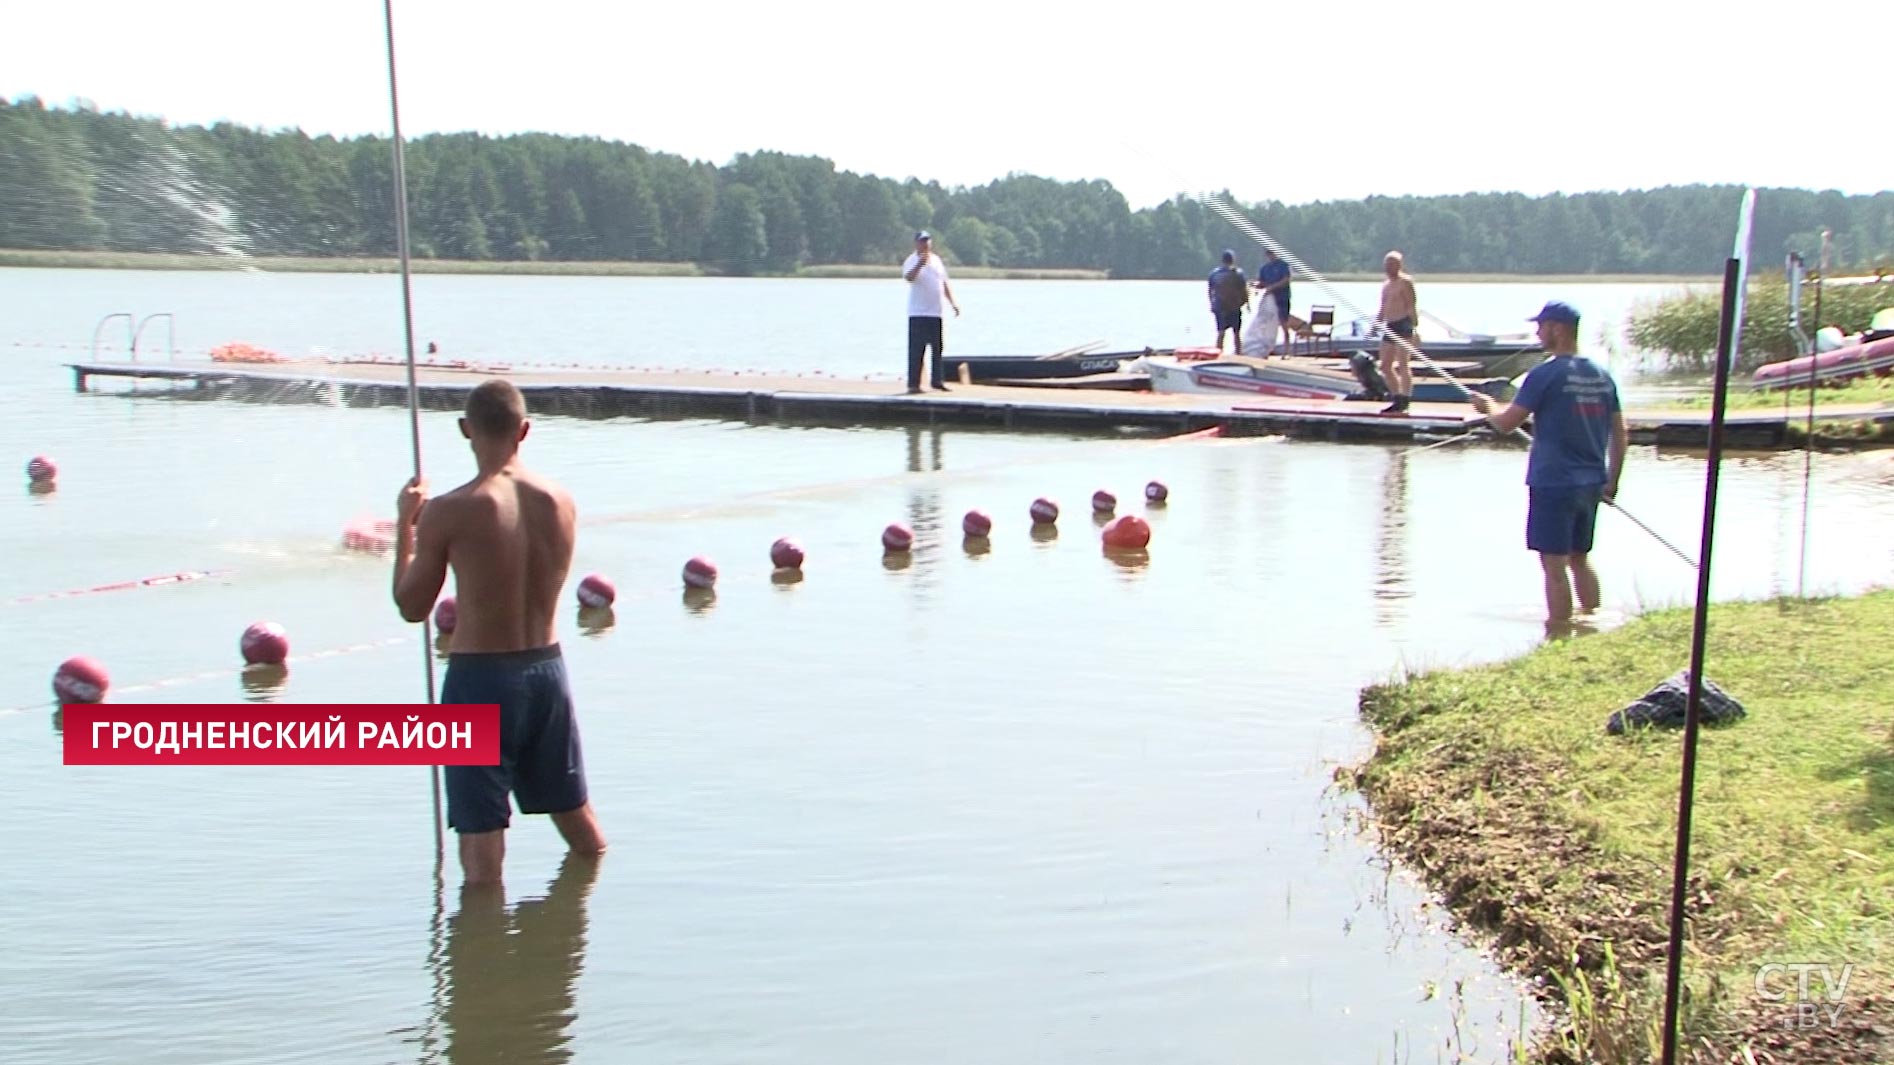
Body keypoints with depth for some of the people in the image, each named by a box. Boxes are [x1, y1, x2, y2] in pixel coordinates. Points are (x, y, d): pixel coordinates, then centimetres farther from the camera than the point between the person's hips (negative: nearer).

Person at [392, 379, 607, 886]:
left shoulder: (448, 512, -15)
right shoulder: (561, 502, -2)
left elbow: (412, 606, -5)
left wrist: (405, 525, 8)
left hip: (479, 677, -5)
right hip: (546, 668, 5)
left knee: (480, 826, 4)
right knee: (573, 808, 23)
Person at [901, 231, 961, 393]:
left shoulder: (937, 260, 15)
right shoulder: (912, 261, -6)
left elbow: (944, 283, 22)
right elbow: (909, 277, -27)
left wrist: (953, 302, 16)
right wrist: (920, 264, -43)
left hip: (936, 313, 6)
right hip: (918, 314, -6)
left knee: (939, 349, 8)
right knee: (916, 350, -7)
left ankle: (937, 381, 17)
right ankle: (913, 384, -4)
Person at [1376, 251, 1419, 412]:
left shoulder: (1405, 282, -6)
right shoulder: (1386, 285, 20)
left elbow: (1412, 306, -13)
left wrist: (1414, 326, -22)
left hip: (1403, 325, -9)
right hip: (1389, 327, 9)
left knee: (1402, 364, -12)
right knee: (1385, 366, 7)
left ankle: (1405, 401, -12)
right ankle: (1398, 399, 14)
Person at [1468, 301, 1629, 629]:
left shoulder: (1546, 374, -12)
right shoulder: (1602, 375, 9)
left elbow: (1507, 423, -10)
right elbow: (1620, 436, 12)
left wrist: (1487, 408, 10)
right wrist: (1611, 481, 20)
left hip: (1553, 482, -7)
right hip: (1591, 484, 7)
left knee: (1554, 565, -2)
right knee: (1580, 559, 18)